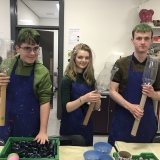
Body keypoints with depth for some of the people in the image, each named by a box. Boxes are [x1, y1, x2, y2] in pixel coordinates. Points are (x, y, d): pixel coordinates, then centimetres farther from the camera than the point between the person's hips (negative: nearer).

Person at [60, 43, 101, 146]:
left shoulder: (90, 79, 0)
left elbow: (96, 107, 5)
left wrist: (97, 100, -16)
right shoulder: (67, 79, -13)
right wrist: (84, 98, -29)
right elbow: (66, 108, -17)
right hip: (70, 127, -4)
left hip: (87, 126, 5)